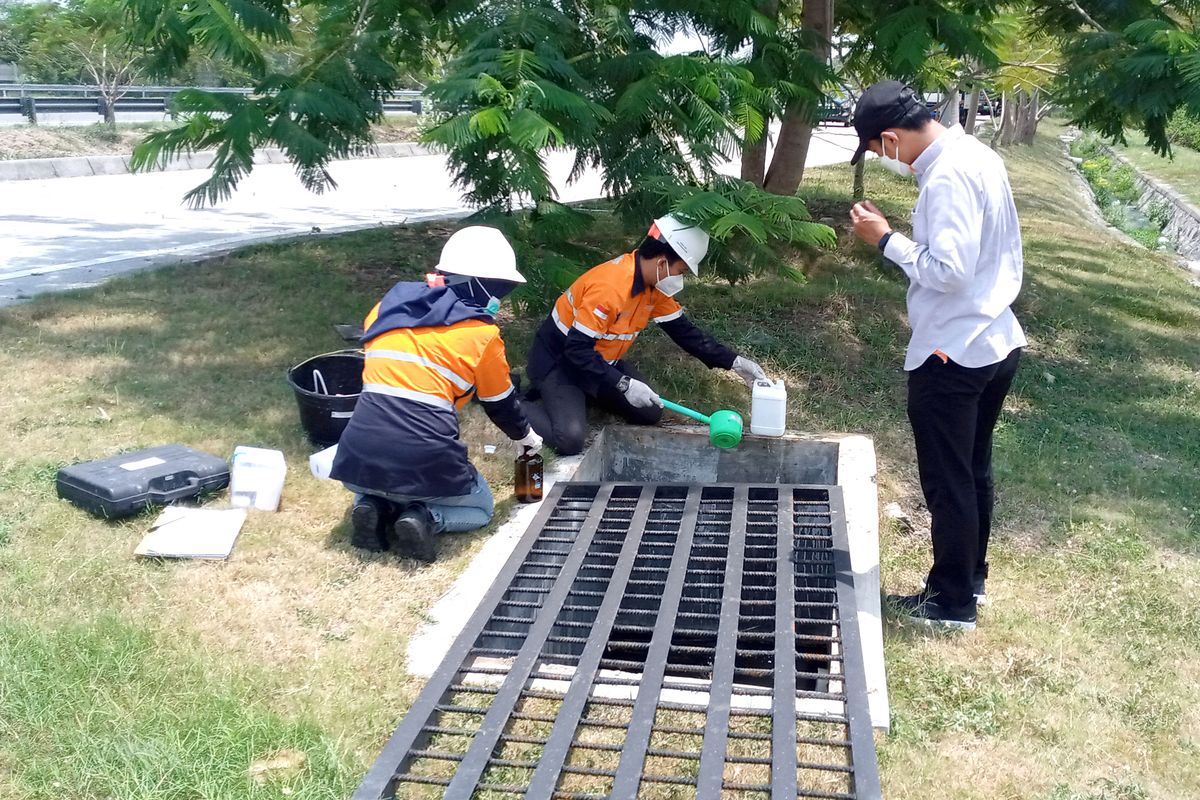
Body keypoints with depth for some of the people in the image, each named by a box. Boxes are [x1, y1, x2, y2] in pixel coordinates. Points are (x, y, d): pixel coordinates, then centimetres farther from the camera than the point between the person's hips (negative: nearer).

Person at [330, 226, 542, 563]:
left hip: (361, 457, 4)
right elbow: (501, 402, 15)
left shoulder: (386, 308, 13)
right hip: (424, 462, -4)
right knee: (480, 508, 25)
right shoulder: (482, 333, 1)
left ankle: (374, 509, 6)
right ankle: (424, 518, -4)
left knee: (372, 487, 39)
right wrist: (525, 436, 35)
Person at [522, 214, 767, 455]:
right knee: (571, 439, -25)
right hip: (558, 360, -8)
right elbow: (577, 349, -32)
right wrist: (624, 384, -33)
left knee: (650, 414, 2)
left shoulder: (654, 283, -6)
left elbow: (684, 330, 2)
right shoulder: (609, 287, -33)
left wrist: (734, 361, -3)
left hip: (600, 360, 8)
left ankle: (582, 396, 16)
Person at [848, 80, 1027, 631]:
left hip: (952, 355, -10)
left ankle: (952, 603, 19)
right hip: (996, 342, 10)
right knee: (973, 472, 21)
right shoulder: (976, 155, 8)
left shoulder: (947, 177, -22)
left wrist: (887, 240, -17)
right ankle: (970, 579, 36)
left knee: (947, 483, 5)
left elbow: (949, 271, -28)